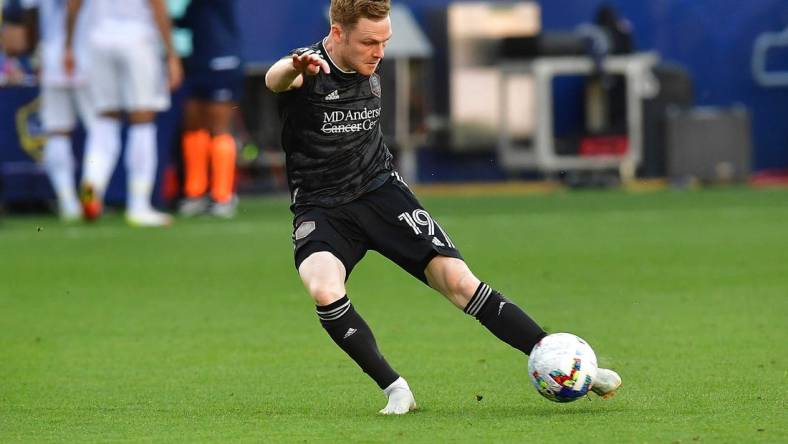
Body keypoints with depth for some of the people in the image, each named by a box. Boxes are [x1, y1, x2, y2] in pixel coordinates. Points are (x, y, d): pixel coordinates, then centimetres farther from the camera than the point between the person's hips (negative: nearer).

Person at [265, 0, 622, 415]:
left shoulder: (370, 70, 4)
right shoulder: (308, 70, -16)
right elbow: (275, 78, -42)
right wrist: (294, 68, -66)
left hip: (381, 191, 4)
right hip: (321, 208, -4)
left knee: (458, 280, -11)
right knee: (325, 291, -34)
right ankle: (394, 389, -18)